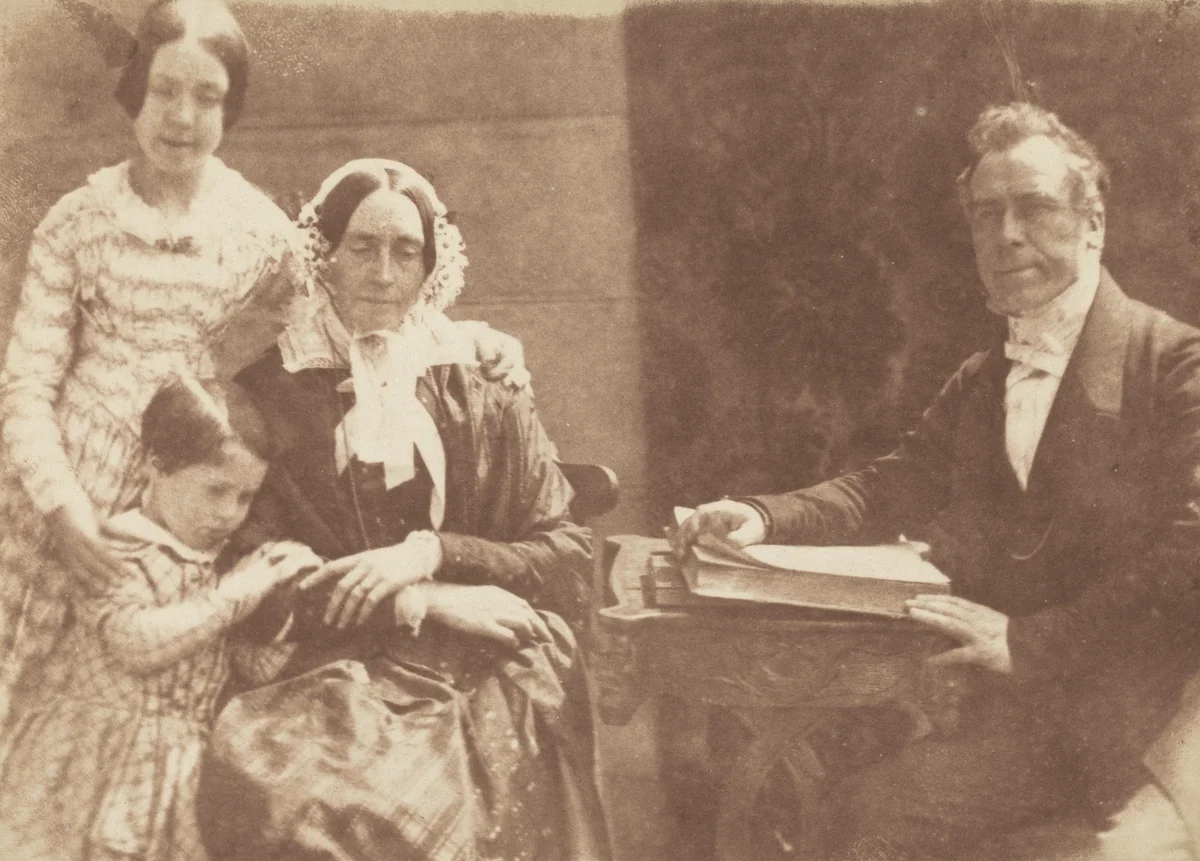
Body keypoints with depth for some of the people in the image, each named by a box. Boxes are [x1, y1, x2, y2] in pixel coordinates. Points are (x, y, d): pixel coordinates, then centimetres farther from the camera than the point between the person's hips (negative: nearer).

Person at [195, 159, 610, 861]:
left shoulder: (483, 393, 13)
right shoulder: (269, 394, 9)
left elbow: (572, 564, 7)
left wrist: (430, 553, -9)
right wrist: (428, 605, -10)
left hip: (481, 684, 1)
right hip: (328, 677, 0)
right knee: (265, 781, -33)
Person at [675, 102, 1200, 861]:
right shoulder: (977, 386, 19)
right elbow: (885, 493, 14)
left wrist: (1028, 642, -17)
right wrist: (763, 519, -5)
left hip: (1119, 707, -6)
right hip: (1006, 700, 6)